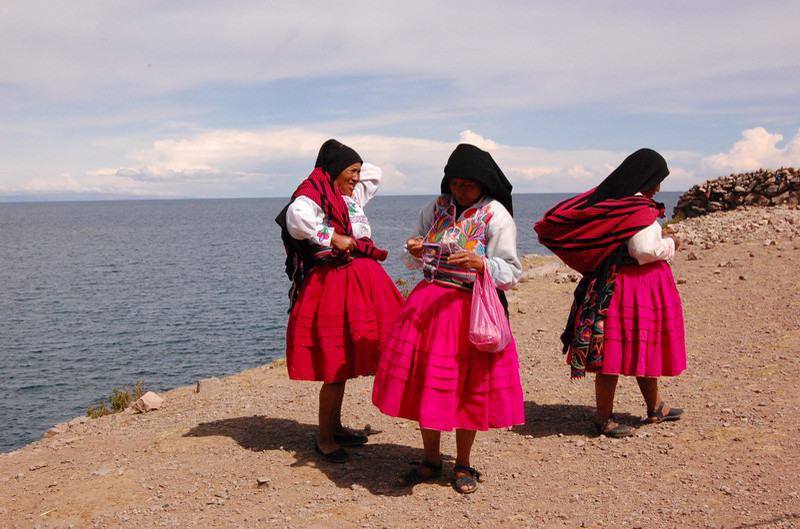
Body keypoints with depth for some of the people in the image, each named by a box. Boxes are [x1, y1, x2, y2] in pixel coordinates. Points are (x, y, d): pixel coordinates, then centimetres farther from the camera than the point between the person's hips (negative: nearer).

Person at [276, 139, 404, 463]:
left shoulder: (354, 195, 17)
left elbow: (375, 173, 34)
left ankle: (336, 428, 27)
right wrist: (333, 237, -24)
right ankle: (324, 439, 5)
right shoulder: (314, 195, -9)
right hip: (333, 282, -9)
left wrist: (350, 172, 20)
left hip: (359, 280, 9)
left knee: (344, 362, 15)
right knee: (335, 365, -6)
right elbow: (297, 217, -31)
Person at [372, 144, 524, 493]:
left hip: (471, 307, -4)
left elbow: (511, 273, -9)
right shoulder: (434, 209, 8)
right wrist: (414, 251, -8)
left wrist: (479, 263, -26)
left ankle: (463, 465, 22)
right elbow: (413, 262, 15)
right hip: (428, 304, 4)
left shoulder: (496, 216, -6)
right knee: (424, 382, 5)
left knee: (466, 386, 2)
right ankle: (430, 461, 23)